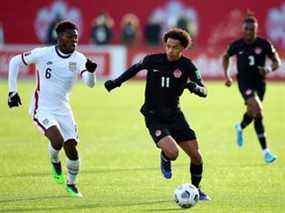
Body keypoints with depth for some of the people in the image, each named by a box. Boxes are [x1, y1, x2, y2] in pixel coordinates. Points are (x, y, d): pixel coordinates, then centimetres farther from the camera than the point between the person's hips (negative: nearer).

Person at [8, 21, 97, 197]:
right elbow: (15, 62, 2)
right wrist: (13, 91, 0)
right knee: (57, 140, -26)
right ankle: (55, 162, 9)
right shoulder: (43, 53, -11)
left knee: (71, 148, -3)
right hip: (42, 109, -3)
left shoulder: (79, 59, -5)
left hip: (63, 110, 3)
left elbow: (90, 83, -19)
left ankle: (71, 183, 23)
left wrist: (90, 71, -42)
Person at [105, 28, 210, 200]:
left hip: (175, 115, 3)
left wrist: (194, 87, -33)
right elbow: (136, 68, 14)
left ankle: (196, 189, 26)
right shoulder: (153, 60, -8)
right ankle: (165, 160, 14)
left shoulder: (187, 66, -8)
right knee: (172, 152, -25)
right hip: (154, 117, -2)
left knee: (196, 155, -1)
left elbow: (204, 92, -11)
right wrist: (117, 82, 10)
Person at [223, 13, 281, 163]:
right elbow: (226, 57, 16)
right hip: (244, 81, -3)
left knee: (253, 112, 14)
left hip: (259, 81, 3)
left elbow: (277, 62, 1)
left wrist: (269, 69, -21)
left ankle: (240, 127, 54)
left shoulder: (264, 44, -6)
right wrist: (227, 75, 6)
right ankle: (265, 151, -16)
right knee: (258, 111, -20)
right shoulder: (237, 45, -5)